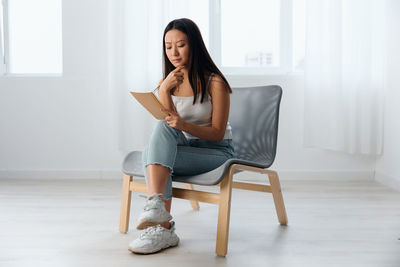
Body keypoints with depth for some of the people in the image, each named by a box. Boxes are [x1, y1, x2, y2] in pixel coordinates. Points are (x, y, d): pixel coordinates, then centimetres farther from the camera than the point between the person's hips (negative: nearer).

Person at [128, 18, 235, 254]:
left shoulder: (214, 82, -8)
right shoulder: (166, 83, 7)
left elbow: (218, 133, -11)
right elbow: (167, 124, -3)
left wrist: (184, 125, -29)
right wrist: (164, 91, -16)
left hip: (217, 152, -4)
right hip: (182, 148, 5)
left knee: (151, 154, -28)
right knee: (152, 152, -31)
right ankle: (163, 227, -37)